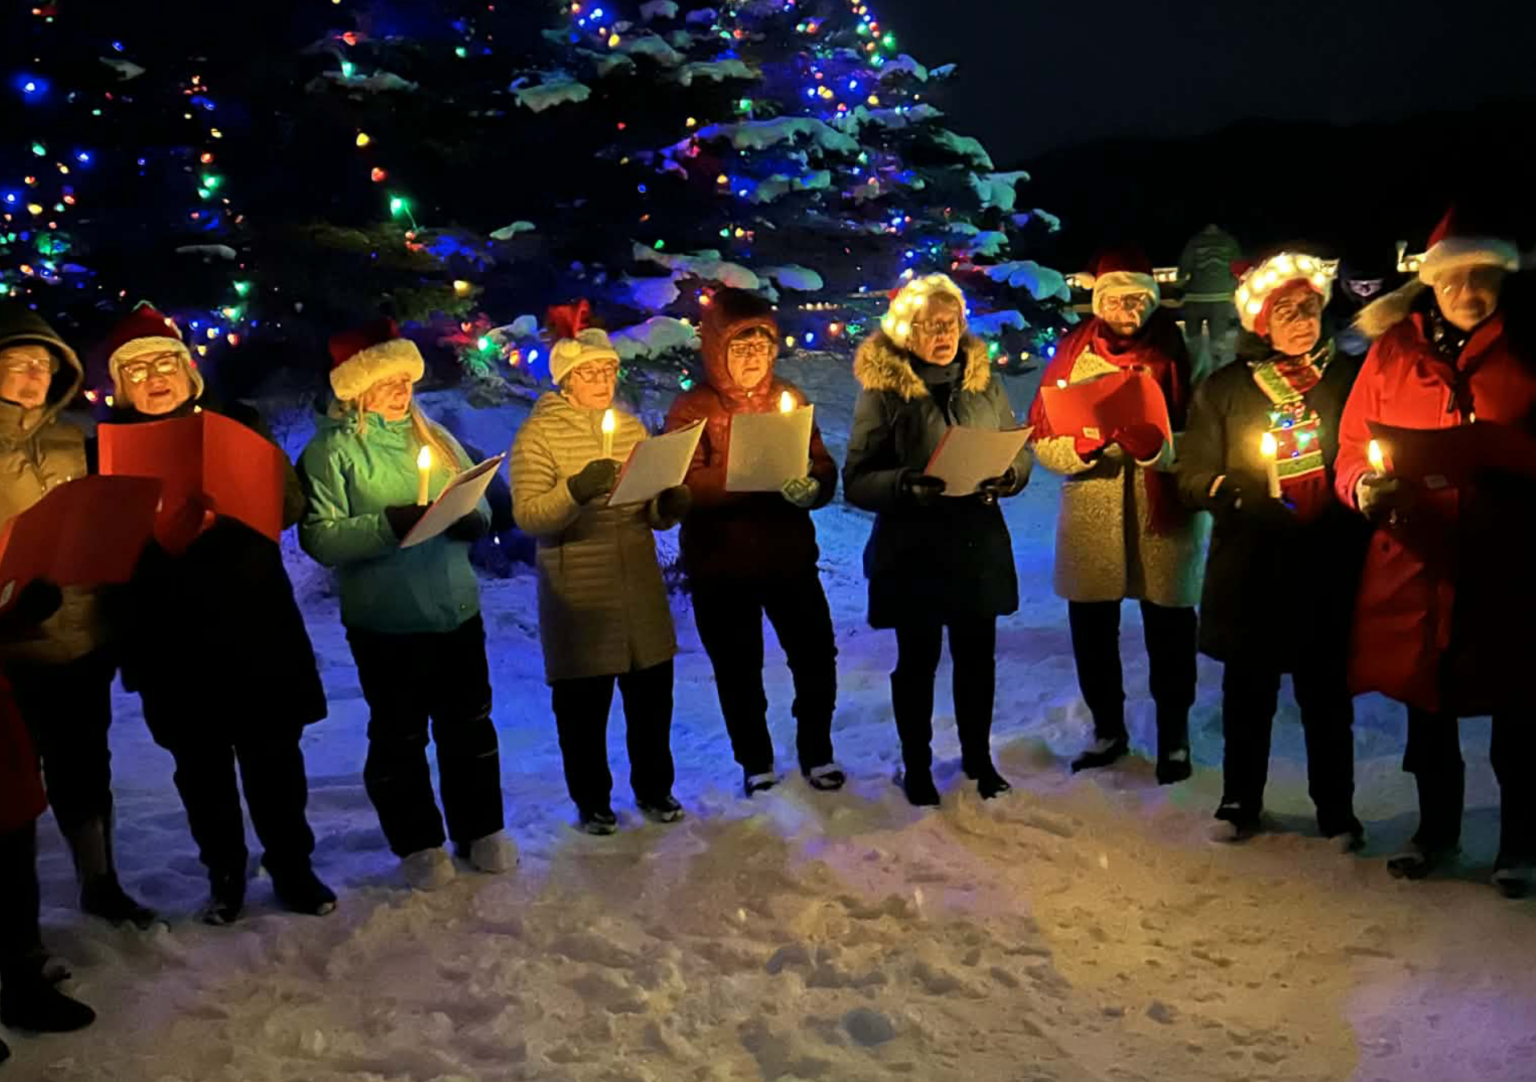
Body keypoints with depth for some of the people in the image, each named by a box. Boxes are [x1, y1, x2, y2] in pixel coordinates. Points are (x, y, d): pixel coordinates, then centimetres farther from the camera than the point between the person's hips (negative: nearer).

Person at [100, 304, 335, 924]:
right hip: (173, 637, 0)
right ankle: (224, 873, 28)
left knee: (273, 754, 6)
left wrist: (216, 512, -21)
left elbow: (289, 504, -4)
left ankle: (292, 866, 23)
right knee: (201, 765, 11)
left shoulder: (236, 423, 5)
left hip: (255, 625, 0)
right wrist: (151, 534, -21)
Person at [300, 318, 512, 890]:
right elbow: (320, 537, -16)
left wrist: (472, 519, -9)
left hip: (457, 609, 5)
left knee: (469, 725, 13)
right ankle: (418, 844, 22)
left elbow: (478, 506, 14)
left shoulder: (433, 436, 11)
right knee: (399, 735, 7)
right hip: (385, 622, -5)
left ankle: (480, 829, 28)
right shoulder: (331, 450, -6)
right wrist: (390, 524, -26)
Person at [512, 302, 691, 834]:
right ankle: (592, 800, 25)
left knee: (652, 692, 12)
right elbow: (527, 516, -16)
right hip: (577, 592, -4)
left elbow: (654, 512, 12)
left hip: (640, 585, 4)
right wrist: (576, 490, -31)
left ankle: (654, 787, 31)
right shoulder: (537, 434, -7)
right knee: (583, 703, 7)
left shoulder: (631, 426, 8)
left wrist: (672, 503, -10)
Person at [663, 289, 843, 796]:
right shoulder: (691, 408, -6)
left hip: (791, 556, 3)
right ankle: (755, 762, 29)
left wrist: (811, 487, -20)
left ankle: (816, 752, 25)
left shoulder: (789, 397, 7)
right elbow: (682, 485, -18)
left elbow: (824, 468, 3)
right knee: (738, 670, 10)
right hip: (721, 565, -2)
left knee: (816, 657, 3)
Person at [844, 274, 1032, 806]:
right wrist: (907, 485, -28)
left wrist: (1007, 476, -14)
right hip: (912, 550, -3)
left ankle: (978, 756, 34)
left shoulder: (983, 380, 4)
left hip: (979, 546, 3)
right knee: (917, 661, 9)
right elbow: (857, 480, -11)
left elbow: (1022, 453, 8)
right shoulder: (881, 389, -8)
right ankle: (916, 765, 28)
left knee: (977, 656, 13)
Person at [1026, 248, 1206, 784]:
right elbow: (1042, 441, -1)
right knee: (1091, 632, 12)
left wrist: (1156, 445, -25)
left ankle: (1174, 737, 26)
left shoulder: (1178, 353, -2)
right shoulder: (1073, 355, 3)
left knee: (1169, 634, 6)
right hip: (1090, 523, 2)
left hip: (1164, 520, -2)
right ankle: (1108, 729, 33)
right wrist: (1082, 444, -21)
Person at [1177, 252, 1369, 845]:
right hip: (1250, 567, 0)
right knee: (1248, 689, 9)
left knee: (1327, 690, 6)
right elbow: (1191, 473, 2)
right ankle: (1241, 801, 25)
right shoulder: (1225, 388, 6)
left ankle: (1336, 809, 21)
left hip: (1329, 564, 0)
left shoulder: (1350, 377, 6)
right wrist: (1223, 488, -18)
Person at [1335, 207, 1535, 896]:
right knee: (1426, 707, 15)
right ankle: (1436, 833, 34)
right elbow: (1351, 450, 6)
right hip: (1417, 562, 2)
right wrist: (1365, 488, -14)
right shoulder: (1393, 351, 5)